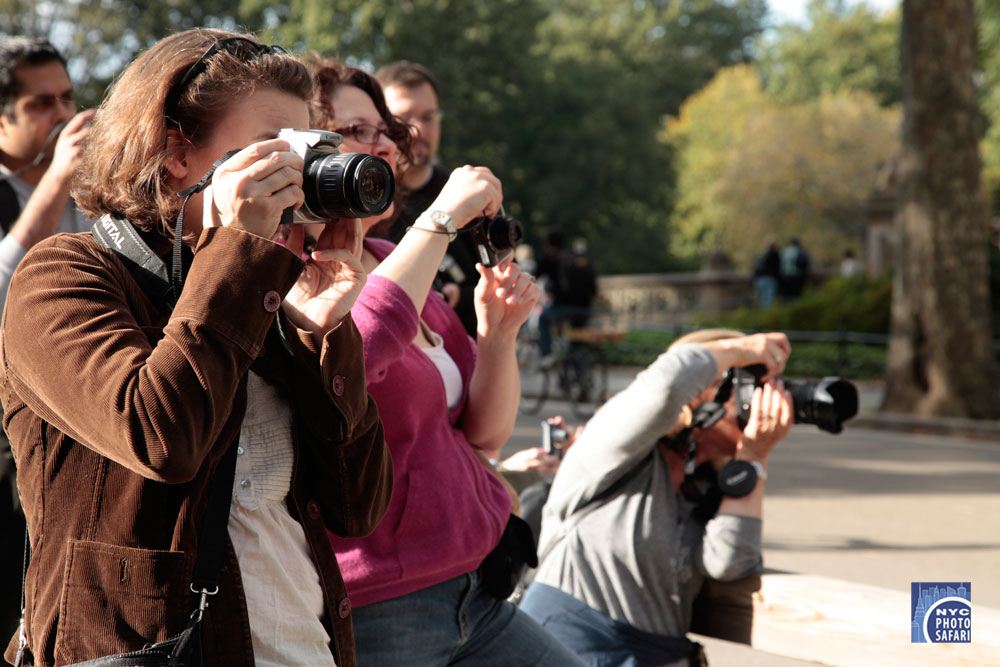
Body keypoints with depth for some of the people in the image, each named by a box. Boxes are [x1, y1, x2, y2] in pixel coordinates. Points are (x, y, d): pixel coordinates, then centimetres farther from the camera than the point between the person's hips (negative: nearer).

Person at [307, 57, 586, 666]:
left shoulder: (394, 263, 13)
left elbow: (485, 433, 13)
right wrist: (443, 217, -24)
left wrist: (498, 333, -6)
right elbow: (342, 359, -34)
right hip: (370, 612, -8)